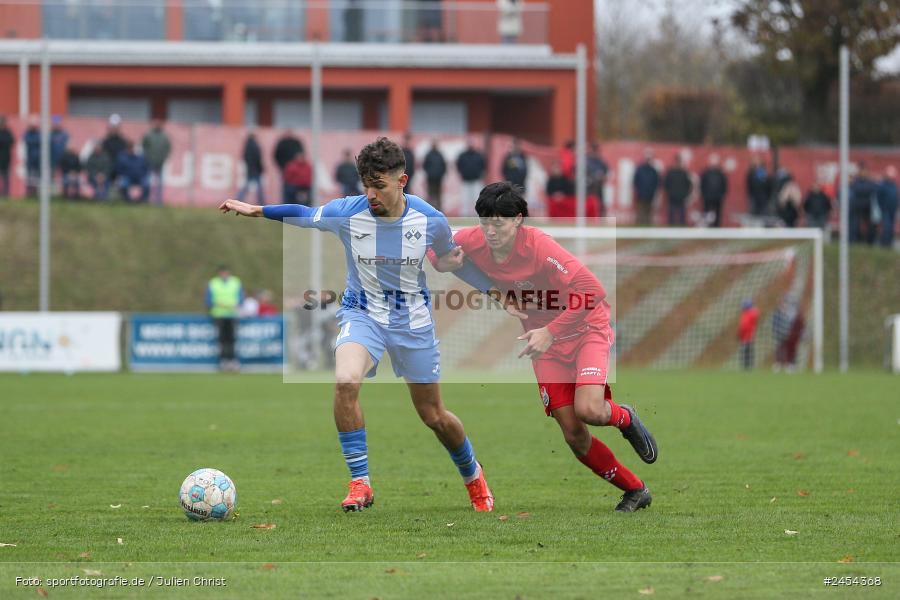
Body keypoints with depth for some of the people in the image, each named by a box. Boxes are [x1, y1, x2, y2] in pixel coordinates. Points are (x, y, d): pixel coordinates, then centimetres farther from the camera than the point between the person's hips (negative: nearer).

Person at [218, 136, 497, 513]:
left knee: (434, 416, 8)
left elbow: (452, 258, 5)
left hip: (413, 322, 0)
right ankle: (360, 483, -20)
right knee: (345, 382, -31)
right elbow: (303, 214, 4)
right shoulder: (348, 212, -16)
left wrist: (499, 289, 10)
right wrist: (256, 211, -2)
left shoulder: (430, 220, -14)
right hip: (362, 315, 0)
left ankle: (472, 475, 39)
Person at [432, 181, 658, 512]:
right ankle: (635, 490, 15)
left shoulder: (539, 246, -28)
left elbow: (593, 291, -30)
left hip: (585, 329, -5)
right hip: (544, 339, 5)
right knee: (574, 435, -4)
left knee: (588, 410, -28)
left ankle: (624, 418, 9)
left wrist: (551, 332, -33)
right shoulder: (474, 242, -12)